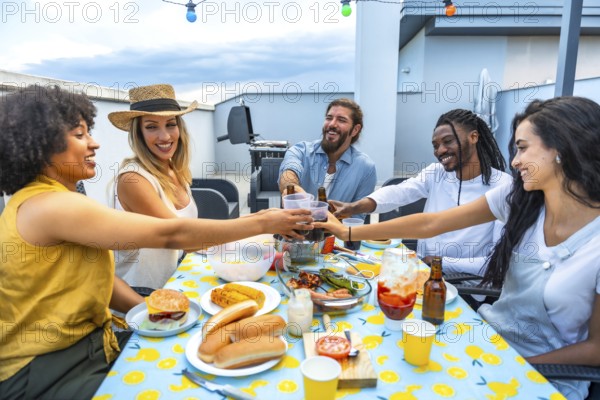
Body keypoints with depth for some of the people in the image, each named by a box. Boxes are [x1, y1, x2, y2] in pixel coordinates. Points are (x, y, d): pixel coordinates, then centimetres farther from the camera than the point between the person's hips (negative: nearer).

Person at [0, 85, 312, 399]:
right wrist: (261, 223, -20)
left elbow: (98, 276, 6)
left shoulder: (57, 202, 7)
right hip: (43, 373, -8)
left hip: (90, 343, 8)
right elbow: (169, 234, -26)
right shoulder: (47, 206, -23)